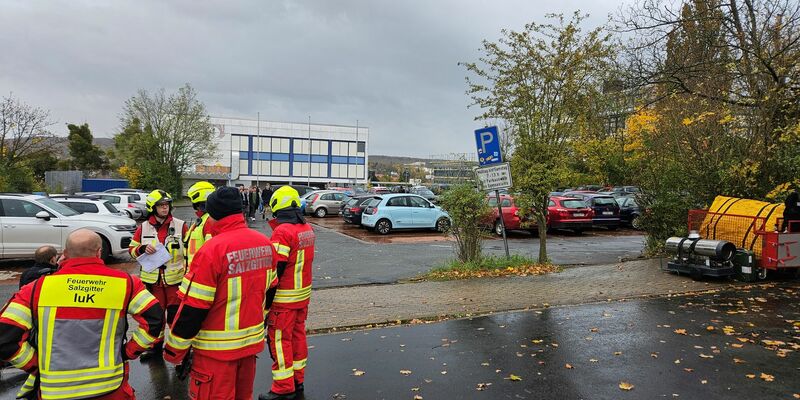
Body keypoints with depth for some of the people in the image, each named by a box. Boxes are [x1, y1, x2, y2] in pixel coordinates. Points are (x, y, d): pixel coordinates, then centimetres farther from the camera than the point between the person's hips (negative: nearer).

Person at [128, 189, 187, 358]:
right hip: (152, 279, 2)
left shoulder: (180, 226, -2)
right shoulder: (143, 227, 3)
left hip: (175, 279, -2)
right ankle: (156, 346, 30)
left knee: (175, 315, 1)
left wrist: (188, 273, -1)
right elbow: (132, 249, 11)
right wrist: (143, 249, -12)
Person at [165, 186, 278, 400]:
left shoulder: (212, 250, -21)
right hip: (252, 342, 6)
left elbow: (192, 308, -18)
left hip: (217, 350, -6)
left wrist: (174, 351, -6)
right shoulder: (265, 244, -1)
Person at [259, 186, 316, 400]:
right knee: (297, 336, 17)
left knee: (280, 340, 3)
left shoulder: (283, 231, -20)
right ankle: (297, 380, 29)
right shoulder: (307, 229, 5)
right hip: (303, 295, 8)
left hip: (285, 298, -8)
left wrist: (266, 302, -14)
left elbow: (275, 270, -20)